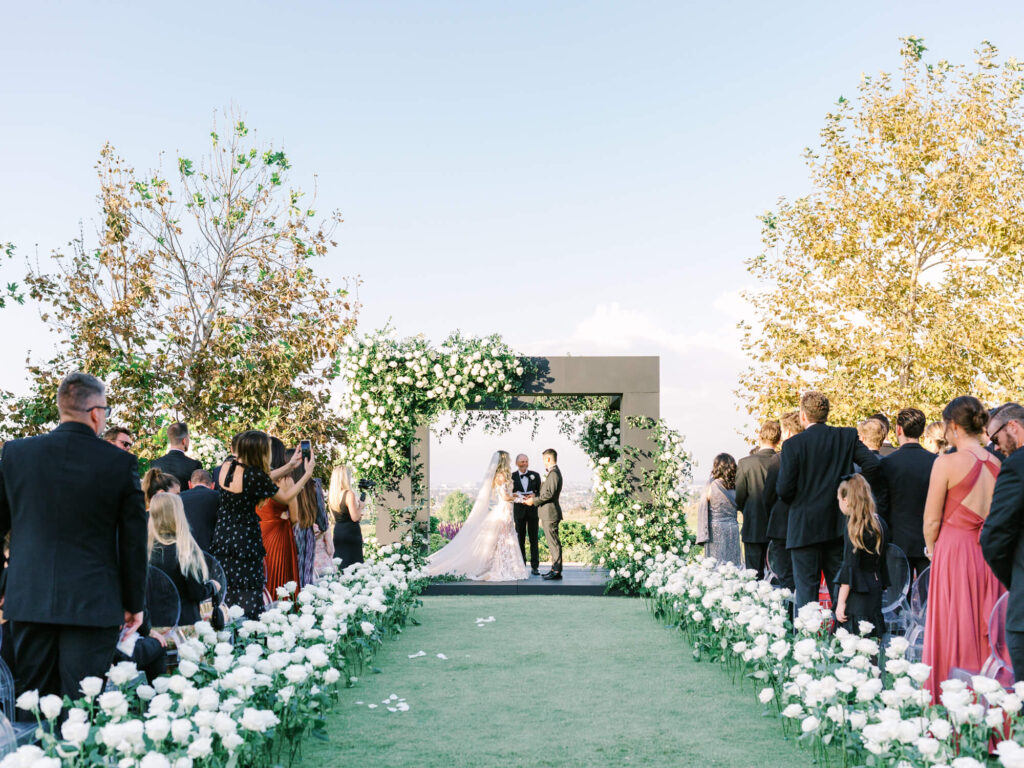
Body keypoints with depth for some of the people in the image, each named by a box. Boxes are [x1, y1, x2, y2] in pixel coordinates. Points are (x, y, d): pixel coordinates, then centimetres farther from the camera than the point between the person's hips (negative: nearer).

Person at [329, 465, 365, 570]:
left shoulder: (331, 494, 6)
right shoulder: (349, 494, -16)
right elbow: (355, 518, -18)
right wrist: (360, 507, -1)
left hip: (337, 531, 7)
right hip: (351, 532, -7)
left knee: (339, 564, 13)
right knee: (352, 565, -4)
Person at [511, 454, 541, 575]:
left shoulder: (535, 475, 6)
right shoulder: (512, 477, 2)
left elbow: (540, 492, 7)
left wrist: (534, 496, -14)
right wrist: (515, 496, -19)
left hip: (532, 510, 1)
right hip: (519, 510, -1)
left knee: (534, 538, 1)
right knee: (520, 538, 4)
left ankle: (535, 566, 4)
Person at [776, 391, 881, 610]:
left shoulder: (793, 444, -10)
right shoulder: (848, 436, 1)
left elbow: (783, 489, -12)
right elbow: (872, 464, -8)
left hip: (805, 527, -4)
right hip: (839, 524, 4)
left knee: (806, 589, 1)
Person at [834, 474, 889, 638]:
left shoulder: (853, 528, -12)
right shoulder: (879, 524, 9)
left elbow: (850, 567, -13)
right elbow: (881, 563, 14)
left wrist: (841, 602, -10)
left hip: (858, 594, -8)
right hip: (875, 591, 8)